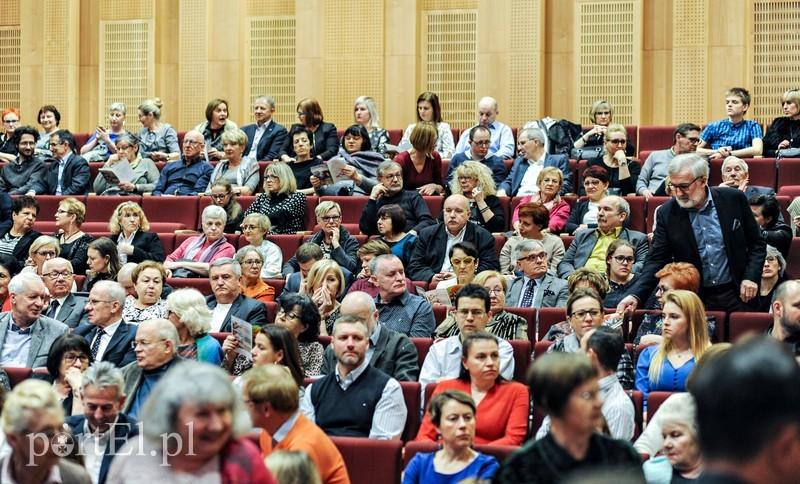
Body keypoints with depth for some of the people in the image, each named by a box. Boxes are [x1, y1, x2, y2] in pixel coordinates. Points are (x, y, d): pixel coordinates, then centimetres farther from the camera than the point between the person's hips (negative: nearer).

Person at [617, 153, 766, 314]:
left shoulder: (734, 199, -5)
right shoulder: (667, 213, -5)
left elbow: (757, 244, 5)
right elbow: (656, 260, -4)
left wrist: (751, 278, -9)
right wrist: (635, 295, -18)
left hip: (737, 297, 0)